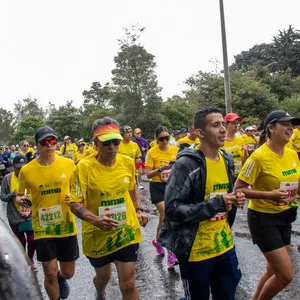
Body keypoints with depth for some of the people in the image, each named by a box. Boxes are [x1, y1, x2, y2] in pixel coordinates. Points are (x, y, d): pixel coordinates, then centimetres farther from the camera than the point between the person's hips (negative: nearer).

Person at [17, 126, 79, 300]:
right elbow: (20, 195, 7)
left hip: (67, 226, 2)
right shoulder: (26, 170, -9)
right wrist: (20, 200, -15)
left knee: (68, 272, 14)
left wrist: (73, 198, -12)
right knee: (50, 274, 3)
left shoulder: (68, 164, -6)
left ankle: (61, 279, 52)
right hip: (43, 229, -1)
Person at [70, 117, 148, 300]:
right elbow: (75, 204, -15)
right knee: (103, 276, 23)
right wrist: (96, 220, -31)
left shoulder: (128, 162, -5)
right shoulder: (84, 166, -17)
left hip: (126, 231, 2)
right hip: (98, 234, -1)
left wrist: (138, 210, 1)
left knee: (128, 285, 3)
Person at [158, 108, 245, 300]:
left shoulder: (226, 160, 5)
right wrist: (215, 204, -25)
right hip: (196, 251, -7)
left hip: (225, 245, 7)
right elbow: (172, 209, -22)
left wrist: (235, 199, -3)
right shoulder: (187, 163, -19)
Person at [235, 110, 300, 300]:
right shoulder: (259, 157, -20)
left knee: (275, 271, 17)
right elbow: (238, 189, -18)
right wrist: (269, 194, -25)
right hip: (264, 218, -7)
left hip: (285, 216, 7)